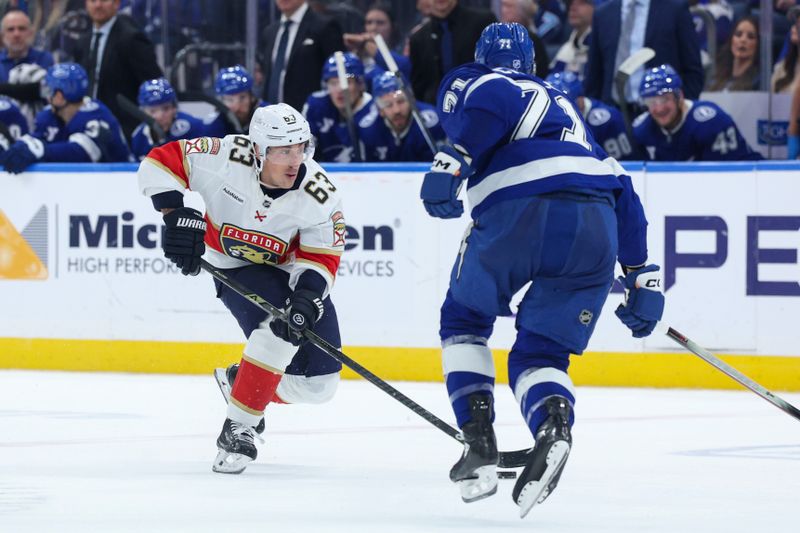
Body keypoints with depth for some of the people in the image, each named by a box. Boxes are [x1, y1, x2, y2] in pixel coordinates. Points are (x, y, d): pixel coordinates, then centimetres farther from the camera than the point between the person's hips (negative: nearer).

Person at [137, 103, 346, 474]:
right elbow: (160, 162, -21)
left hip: (292, 271, 3)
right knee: (278, 329, -33)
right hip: (237, 267, -3)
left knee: (317, 384, -2)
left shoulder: (319, 196, -21)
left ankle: (241, 381, 26)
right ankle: (238, 430, -23)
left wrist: (308, 296, -33)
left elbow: (322, 258, -15)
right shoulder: (226, 158, -27)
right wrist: (176, 215, -30)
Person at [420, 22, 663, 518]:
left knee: (464, 318, 23)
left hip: (518, 213, -4)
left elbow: (490, 102, -7)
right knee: (539, 354, 13)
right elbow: (623, 193, 30)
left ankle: (479, 443, 7)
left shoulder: (472, 83, 21)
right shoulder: (568, 110, 37)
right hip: (595, 231, 4)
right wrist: (642, 278, 29)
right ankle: (554, 421, -22)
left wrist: (451, 163, -16)